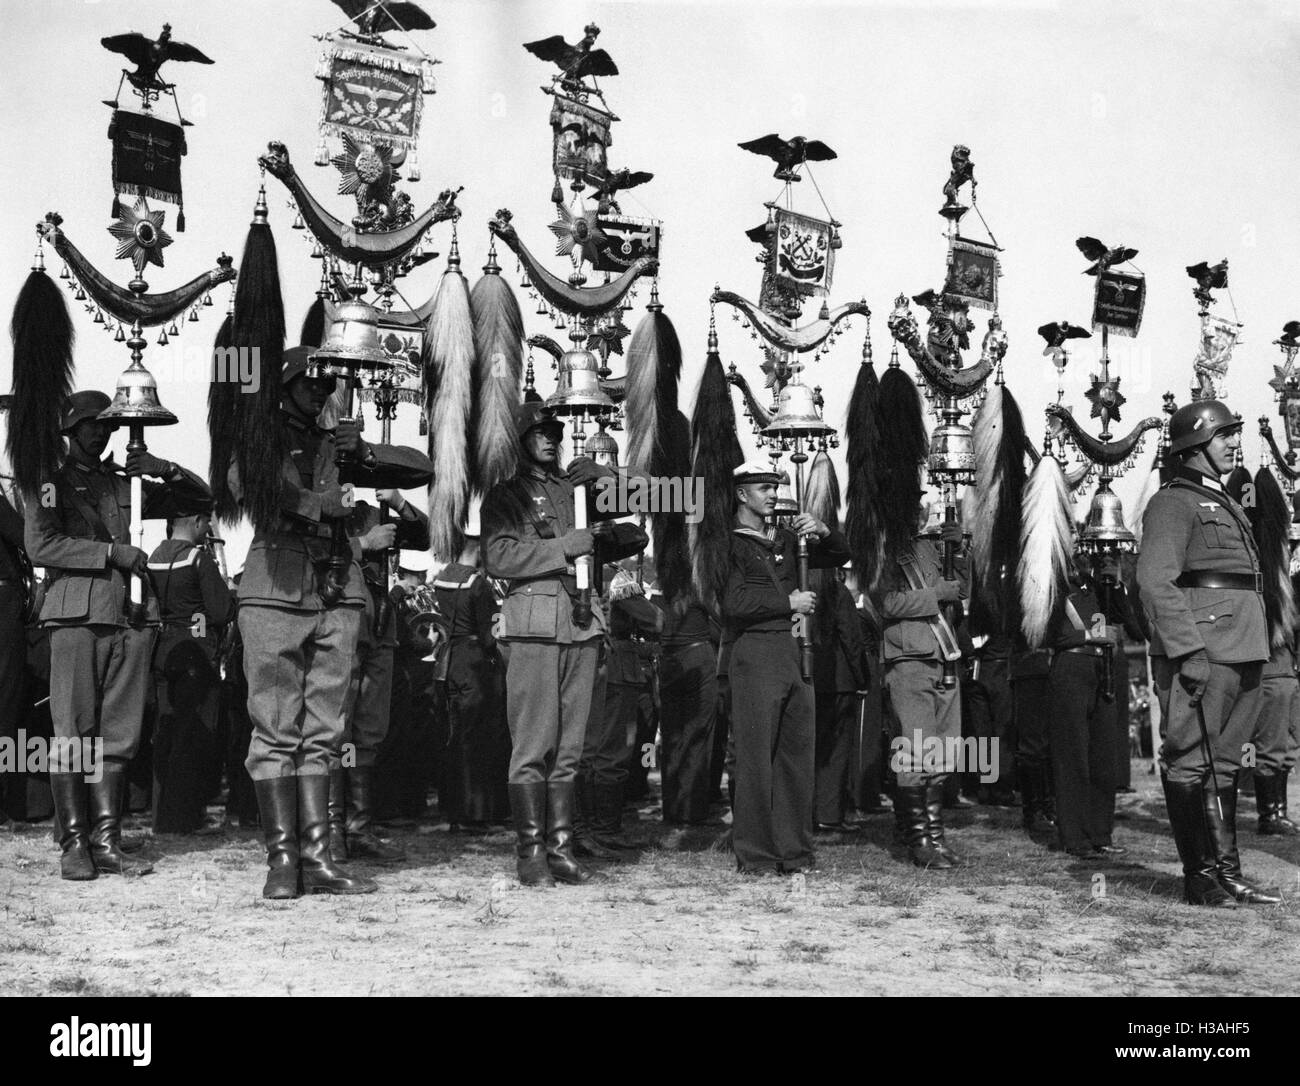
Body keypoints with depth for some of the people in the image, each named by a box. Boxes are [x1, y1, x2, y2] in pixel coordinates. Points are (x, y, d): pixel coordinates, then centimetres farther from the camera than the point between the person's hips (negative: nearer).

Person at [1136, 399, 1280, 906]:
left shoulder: (1224, 503, 23)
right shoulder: (1174, 502, -6)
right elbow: (1156, 582, -16)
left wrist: (1256, 650, 18)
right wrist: (1188, 651, -22)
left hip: (1241, 652, 10)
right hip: (1201, 651, -10)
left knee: (1224, 764, 12)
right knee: (1193, 764, -4)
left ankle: (1227, 872, 17)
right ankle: (1200, 878, 0)